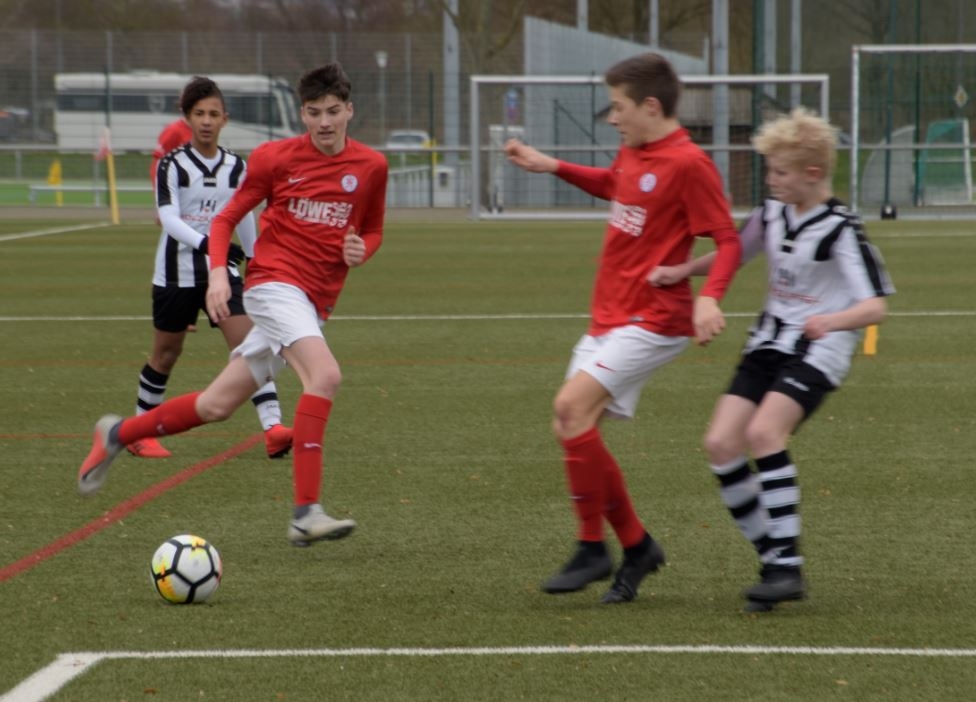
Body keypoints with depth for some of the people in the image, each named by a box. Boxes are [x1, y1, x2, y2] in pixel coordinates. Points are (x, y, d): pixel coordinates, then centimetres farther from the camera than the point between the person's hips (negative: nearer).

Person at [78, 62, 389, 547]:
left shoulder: (371, 167, 6)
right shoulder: (275, 158, -1)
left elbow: (373, 230, 21)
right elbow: (226, 218, 7)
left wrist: (361, 249, -3)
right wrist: (218, 273, -9)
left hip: (314, 303, 5)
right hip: (274, 282, -5)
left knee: (217, 405, 7)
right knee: (325, 374, -29)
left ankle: (117, 434, 30)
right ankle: (306, 513, -33)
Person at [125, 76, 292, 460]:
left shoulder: (236, 167, 4)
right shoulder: (172, 164, -8)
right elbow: (168, 217, -18)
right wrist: (204, 243, -33)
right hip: (177, 272, -3)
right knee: (166, 353, 7)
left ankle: (273, 429, -20)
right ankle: (139, 432, 23)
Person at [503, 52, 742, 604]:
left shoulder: (688, 164, -16)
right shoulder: (633, 153, 11)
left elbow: (728, 239, -17)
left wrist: (710, 298, -33)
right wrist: (552, 167, 26)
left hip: (652, 320, -9)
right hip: (610, 317, 9)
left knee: (573, 406, -23)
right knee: (571, 430, 5)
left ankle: (592, 549, -13)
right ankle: (636, 546, 17)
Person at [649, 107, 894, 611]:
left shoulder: (840, 231, -14)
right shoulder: (773, 215, 8)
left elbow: (875, 306, -19)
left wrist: (833, 321, -39)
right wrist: (684, 270, 10)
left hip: (817, 351, -7)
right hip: (768, 343, 7)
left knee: (764, 433, -28)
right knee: (720, 443, -7)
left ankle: (788, 566, -23)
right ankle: (774, 562, 2)